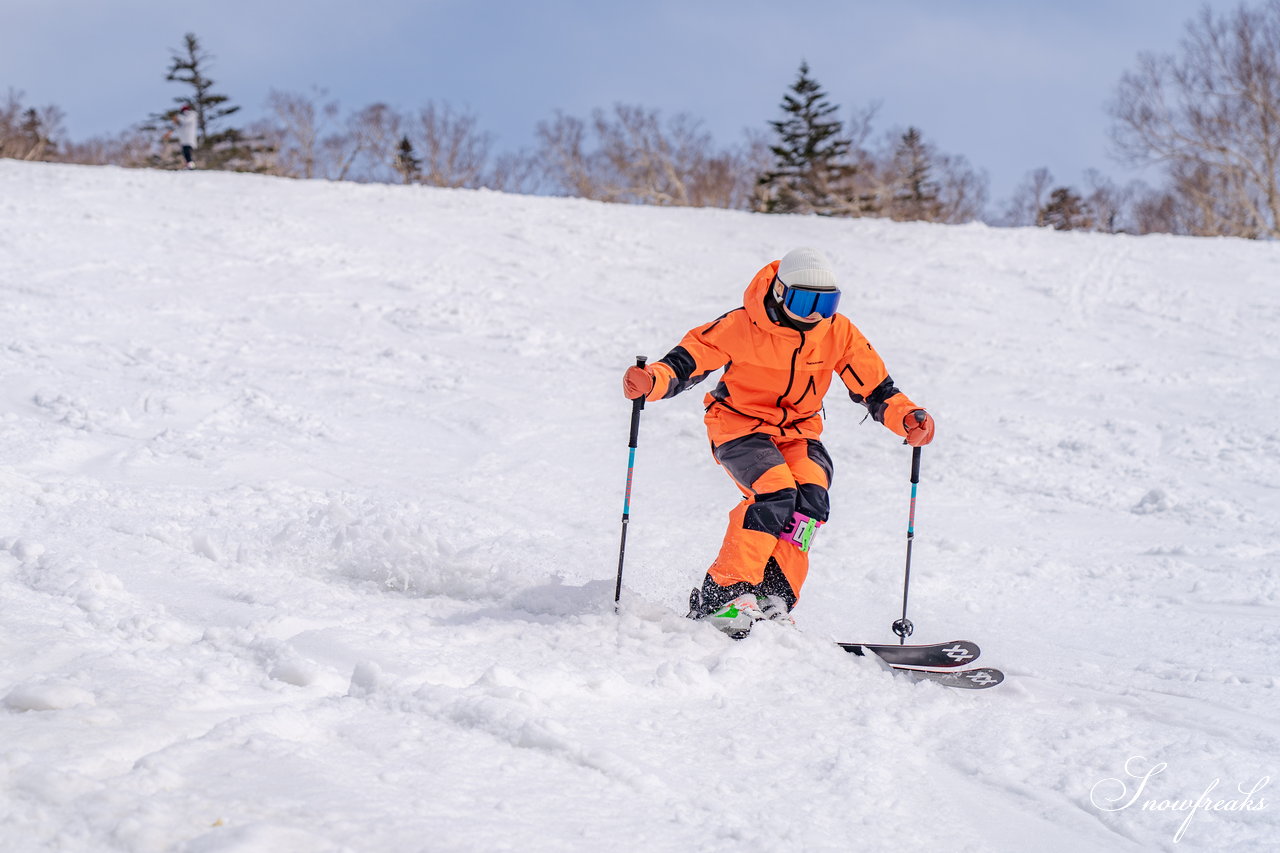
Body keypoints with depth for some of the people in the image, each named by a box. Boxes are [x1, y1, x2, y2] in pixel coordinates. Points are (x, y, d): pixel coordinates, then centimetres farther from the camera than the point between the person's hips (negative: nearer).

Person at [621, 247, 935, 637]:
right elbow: (689, 360, -14)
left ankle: (773, 598, -19)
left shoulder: (839, 333, -5)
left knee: (810, 498, -25)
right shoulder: (743, 326, -16)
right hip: (740, 425, -4)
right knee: (775, 493, -29)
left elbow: (875, 387, 2)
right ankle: (722, 592, -23)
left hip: (798, 431, 4)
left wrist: (907, 417, -16)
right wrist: (652, 380, -34)